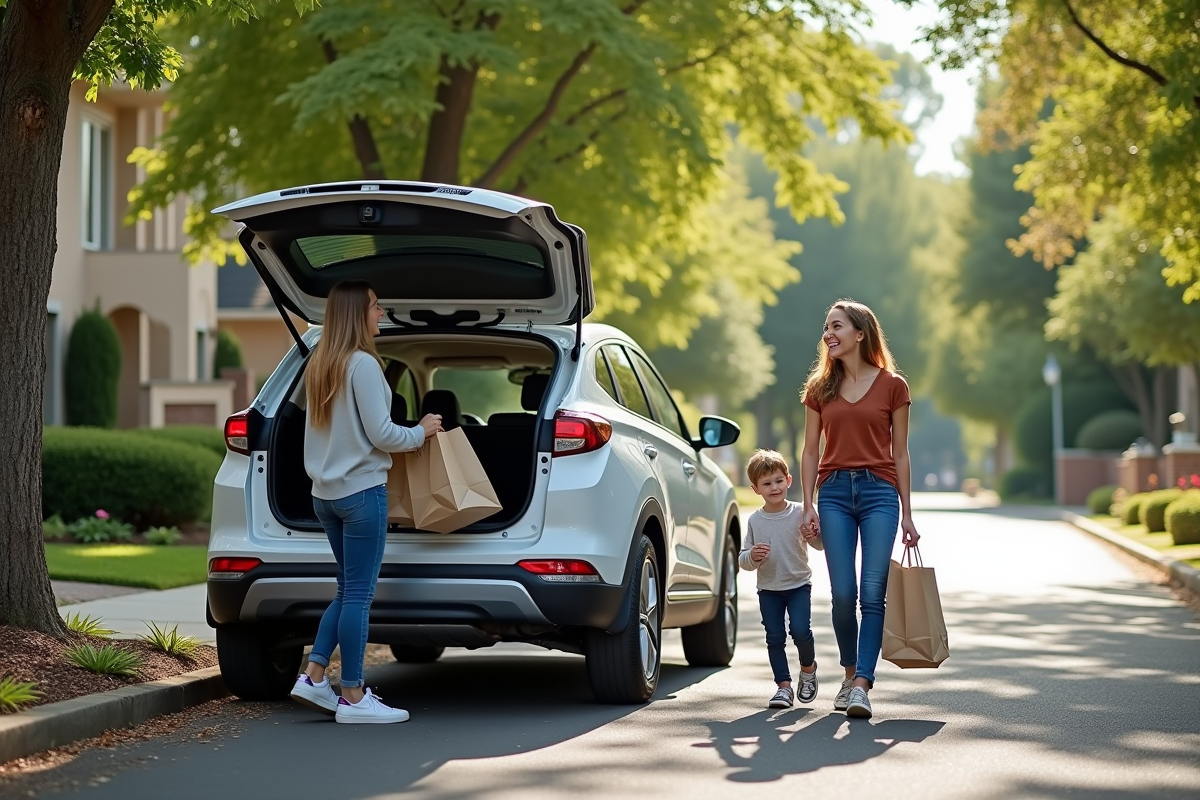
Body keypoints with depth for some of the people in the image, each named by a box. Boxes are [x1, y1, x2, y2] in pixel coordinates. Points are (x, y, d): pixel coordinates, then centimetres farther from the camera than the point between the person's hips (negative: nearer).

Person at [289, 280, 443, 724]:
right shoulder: (363, 365, -15)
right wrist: (421, 432, 2)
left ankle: (313, 677, 10)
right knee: (359, 594, -3)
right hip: (361, 490, -9)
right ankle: (353, 698, 0)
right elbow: (381, 434, -16)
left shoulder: (318, 364, 12)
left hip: (326, 493, 9)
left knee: (348, 589, 16)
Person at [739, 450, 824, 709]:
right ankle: (784, 686, 8)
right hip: (768, 588, 2)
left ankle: (808, 668, 13)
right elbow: (743, 560, 2)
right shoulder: (754, 521, -1)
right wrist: (752, 556, -21)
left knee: (800, 630, -15)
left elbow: (821, 544, -5)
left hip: (799, 584, -2)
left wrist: (814, 537, -28)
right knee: (775, 637, 0)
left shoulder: (800, 514, -6)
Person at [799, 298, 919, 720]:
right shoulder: (820, 388, 11)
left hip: (880, 491, -2)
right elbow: (810, 451, 11)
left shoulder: (892, 385, 5)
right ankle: (850, 672, 18)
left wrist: (906, 514, 5)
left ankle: (862, 684, -12)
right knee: (843, 594, -2)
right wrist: (808, 505, 1)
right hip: (834, 493, 2)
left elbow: (899, 453, 6)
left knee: (872, 593, -9)